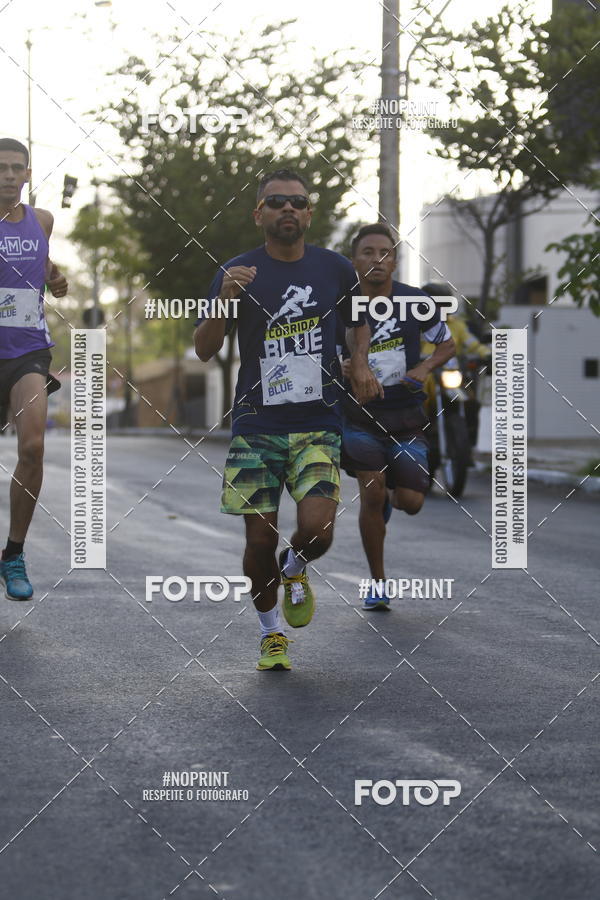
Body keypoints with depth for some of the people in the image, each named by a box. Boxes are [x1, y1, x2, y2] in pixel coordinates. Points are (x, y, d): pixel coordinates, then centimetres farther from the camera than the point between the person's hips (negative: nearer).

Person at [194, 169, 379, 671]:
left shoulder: (335, 269, 5)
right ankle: (270, 632, 24)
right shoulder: (239, 273, -1)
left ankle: (294, 571, 20)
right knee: (261, 541, -1)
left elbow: (357, 321, 25)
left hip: (318, 425, 0)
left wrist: (360, 365, 6)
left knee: (316, 531, -17)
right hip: (256, 425, 0)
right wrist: (225, 299, -22)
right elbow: (204, 351, -5)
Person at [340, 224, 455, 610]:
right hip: (360, 415, -1)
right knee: (372, 492, -17)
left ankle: (390, 497, 36)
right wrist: (339, 370, -18)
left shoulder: (416, 302, -5)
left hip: (406, 419, 1)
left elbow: (447, 344, 9)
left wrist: (425, 367, -11)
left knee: (411, 503, -5)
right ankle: (378, 583, 0)